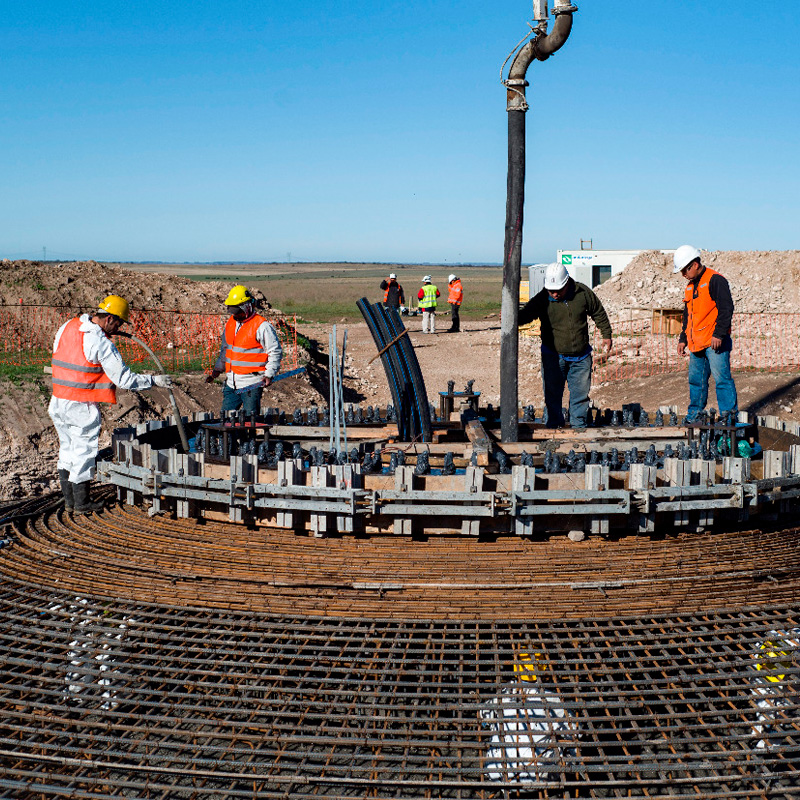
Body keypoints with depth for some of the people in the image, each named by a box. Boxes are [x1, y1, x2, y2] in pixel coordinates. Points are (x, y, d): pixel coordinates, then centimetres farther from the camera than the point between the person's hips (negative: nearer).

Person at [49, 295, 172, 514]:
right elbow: (124, 379, -18)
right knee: (84, 453, 5)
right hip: (82, 406, -7)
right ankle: (81, 503, 15)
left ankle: (69, 500, 25)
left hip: (58, 402, 8)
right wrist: (154, 380, -9)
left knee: (67, 450, 17)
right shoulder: (101, 343, -19)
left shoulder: (67, 327, 3)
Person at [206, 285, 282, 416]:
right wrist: (217, 370, 17)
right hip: (231, 382, 7)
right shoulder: (230, 324, 12)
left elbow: (275, 351, -8)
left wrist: (269, 374, -15)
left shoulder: (261, 326, -10)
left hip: (251, 383, -7)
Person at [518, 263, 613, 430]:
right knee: (552, 394, 3)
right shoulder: (542, 299, -12)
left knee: (580, 394, 8)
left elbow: (599, 313, 8)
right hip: (553, 356, -1)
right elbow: (525, 315, -16)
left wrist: (606, 335, 11)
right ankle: (554, 424, 17)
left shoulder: (583, 293, -6)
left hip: (580, 357, 1)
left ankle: (578, 425, 22)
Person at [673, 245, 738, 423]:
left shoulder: (715, 280, -8)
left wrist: (719, 334, -19)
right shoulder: (690, 286, 18)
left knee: (722, 379, -8)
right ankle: (693, 416, 21)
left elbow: (726, 308, -14)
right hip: (697, 344, 8)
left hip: (715, 342, -8)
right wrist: (683, 339, 21)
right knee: (696, 380, 12)